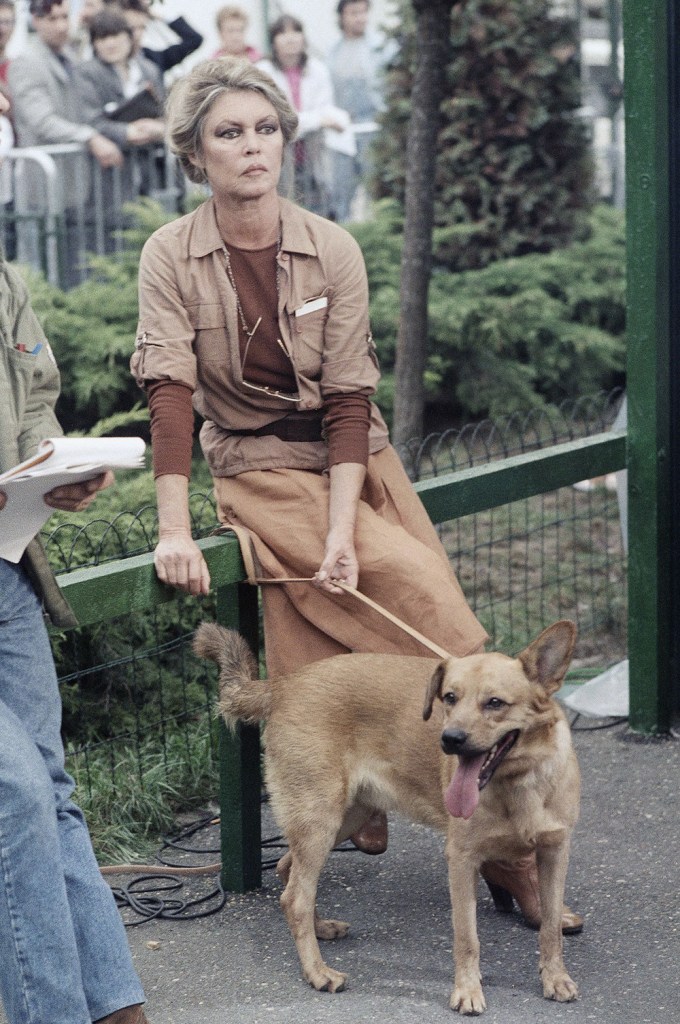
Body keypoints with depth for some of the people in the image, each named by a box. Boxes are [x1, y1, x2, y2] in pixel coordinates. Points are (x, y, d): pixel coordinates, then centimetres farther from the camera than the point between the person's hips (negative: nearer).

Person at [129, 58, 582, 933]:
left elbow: (348, 399, -10)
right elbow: (170, 392, -16)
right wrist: (173, 528, -25)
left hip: (354, 463, 3)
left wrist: (343, 532, -20)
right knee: (428, 601, -19)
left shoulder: (332, 251, -6)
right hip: (261, 471, -3)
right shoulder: (172, 256, -9)